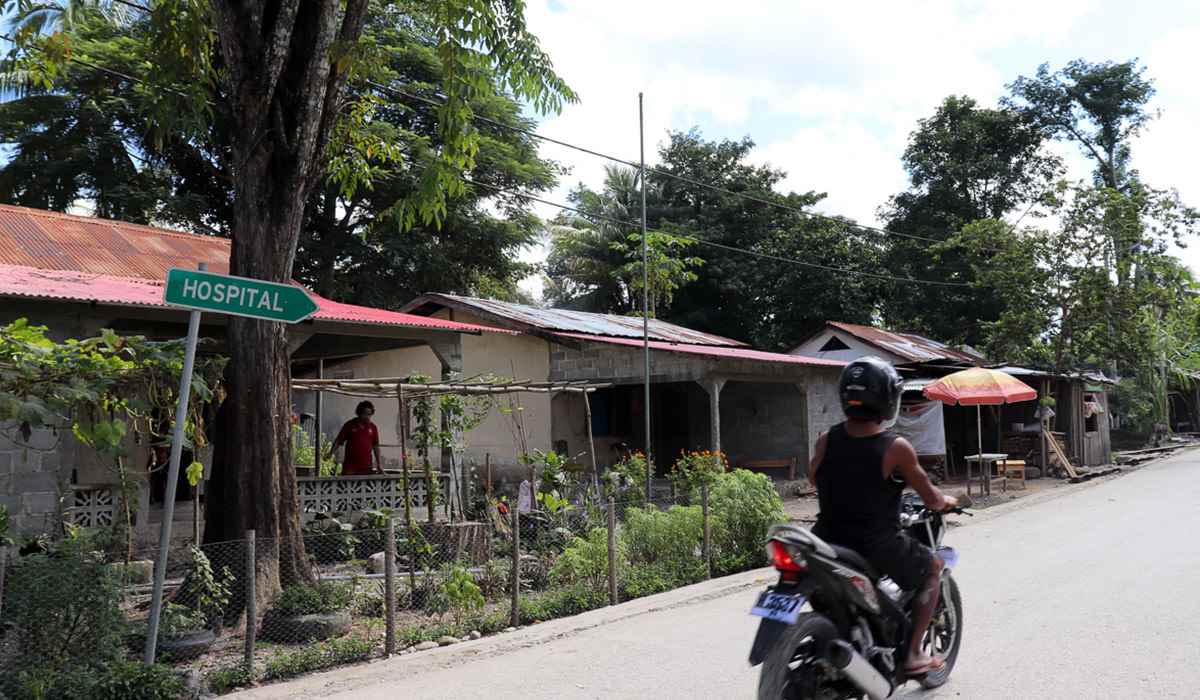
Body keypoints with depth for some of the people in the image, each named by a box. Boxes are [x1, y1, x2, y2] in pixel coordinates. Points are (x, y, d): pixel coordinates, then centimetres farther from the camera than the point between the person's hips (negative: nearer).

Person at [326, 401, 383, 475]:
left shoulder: (372, 428, 8)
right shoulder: (349, 425, 3)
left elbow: (375, 446, 11)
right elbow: (338, 441, 5)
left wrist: (379, 464, 6)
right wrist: (330, 453, -9)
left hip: (366, 468, 1)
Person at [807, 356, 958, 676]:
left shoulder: (826, 440, -3)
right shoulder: (896, 447, -15)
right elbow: (932, 500, -5)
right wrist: (947, 501, 19)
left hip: (829, 541, 4)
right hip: (878, 548, -4)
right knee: (933, 567, 23)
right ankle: (912, 653, 21)